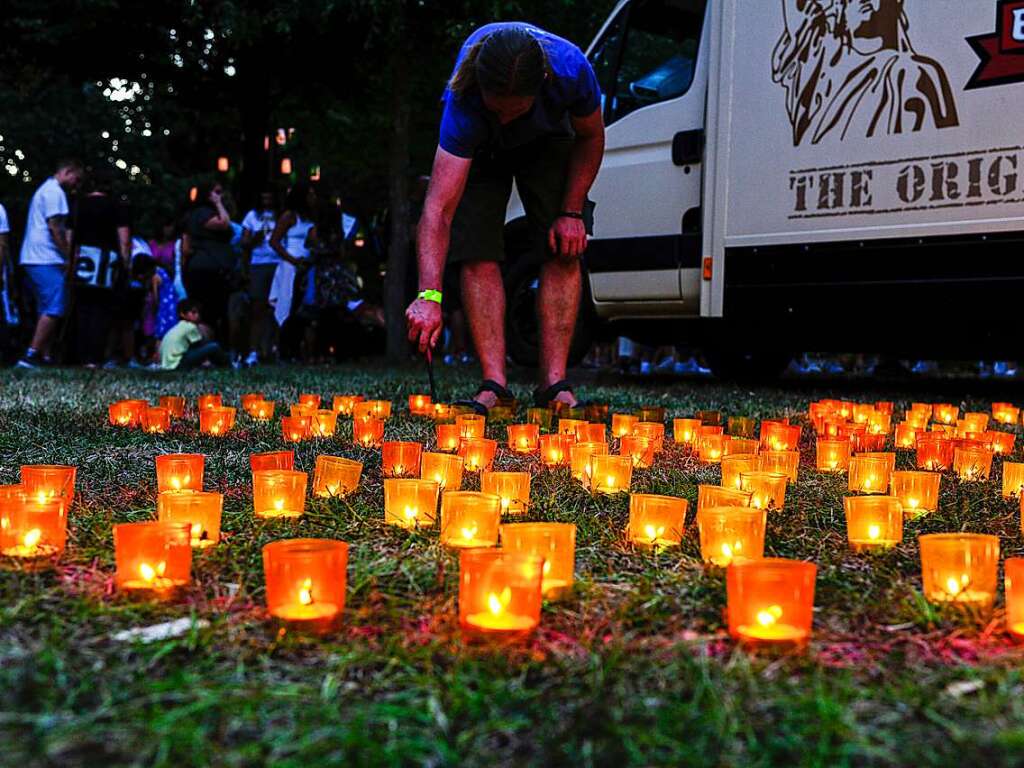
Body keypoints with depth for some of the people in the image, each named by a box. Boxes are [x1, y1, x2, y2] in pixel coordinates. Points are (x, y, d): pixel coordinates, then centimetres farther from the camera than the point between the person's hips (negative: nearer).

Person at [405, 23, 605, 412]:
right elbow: (439, 206, -47)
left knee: (563, 254, -12)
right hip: (478, 148, -1)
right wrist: (429, 295, -55)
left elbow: (590, 137, -14)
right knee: (479, 256, -16)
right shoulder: (464, 102, -42)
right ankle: (494, 383, -13)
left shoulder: (572, 70, -38)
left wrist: (571, 212, -20)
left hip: (549, 140, 2)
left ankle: (553, 383, -11)